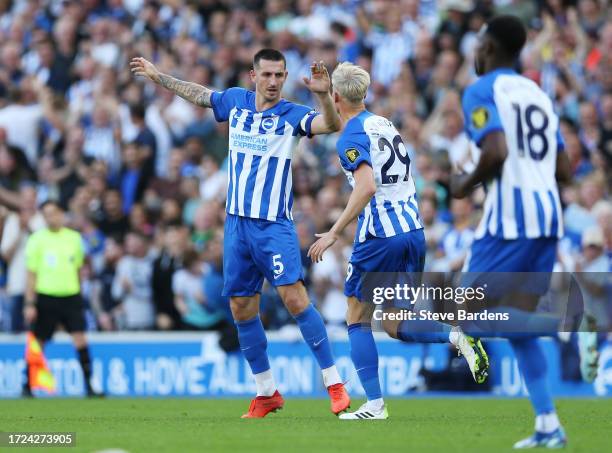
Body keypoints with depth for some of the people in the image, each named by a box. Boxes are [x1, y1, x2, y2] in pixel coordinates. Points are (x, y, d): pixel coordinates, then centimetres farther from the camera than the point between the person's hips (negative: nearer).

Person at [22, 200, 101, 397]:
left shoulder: (74, 238, 7)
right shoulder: (37, 240, -2)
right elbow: (31, 275, -1)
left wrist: (79, 297, 16)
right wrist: (30, 304, -7)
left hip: (71, 297, 2)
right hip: (46, 297, -2)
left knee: (80, 340, -9)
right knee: (38, 343, 5)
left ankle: (90, 385, -7)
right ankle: (27, 387, 18)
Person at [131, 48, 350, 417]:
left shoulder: (293, 115, -5)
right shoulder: (235, 101, 8)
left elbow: (332, 125, -22)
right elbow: (198, 94, 27)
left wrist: (323, 94, -39)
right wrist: (157, 75, 36)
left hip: (275, 224, -5)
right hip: (238, 222, 5)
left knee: (294, 297, -19)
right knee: (242, 309, 6)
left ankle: (334, 383, -15)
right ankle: (267, 393, 18)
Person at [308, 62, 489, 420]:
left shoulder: (352, 136, -10)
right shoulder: (385, 124, 15)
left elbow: (367, 187, -25)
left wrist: (334, 233, -23)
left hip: (380, 237, -7)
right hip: (413, 231, 7)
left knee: (358, 320, 7)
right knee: (395, 325, 14)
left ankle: (375, 405, 1)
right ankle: (458, 337, -10)